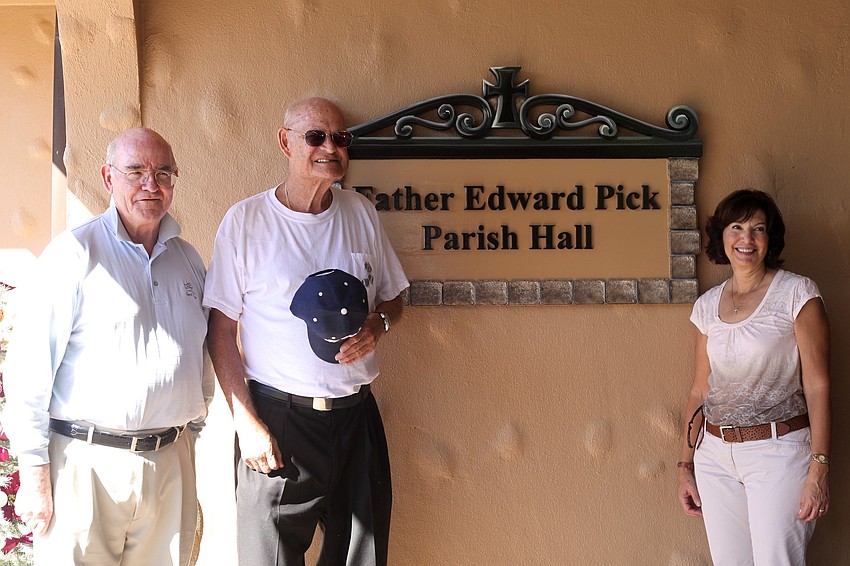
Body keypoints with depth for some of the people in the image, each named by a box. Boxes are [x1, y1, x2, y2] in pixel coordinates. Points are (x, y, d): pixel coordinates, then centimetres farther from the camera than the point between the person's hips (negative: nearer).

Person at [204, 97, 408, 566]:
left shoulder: (360, 213, 8)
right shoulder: (246, 220, -4)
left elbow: (392, 298, 18)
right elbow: (221, 328, -4)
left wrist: (378, 325, -6)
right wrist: (247, 421, -11)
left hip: (356, 416, 4)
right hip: (279, 419, -4)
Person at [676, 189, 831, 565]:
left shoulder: (797, 293, -5)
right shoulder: (707, 305, 9)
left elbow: (817, 386, -9)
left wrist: (819, 469, -15)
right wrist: (686, 466, 11)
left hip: (779, 452, -4)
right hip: (715, 455, 5)